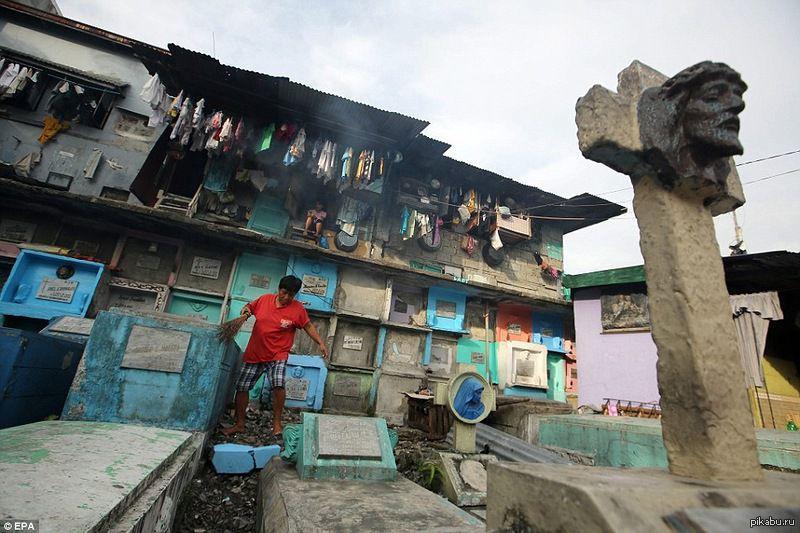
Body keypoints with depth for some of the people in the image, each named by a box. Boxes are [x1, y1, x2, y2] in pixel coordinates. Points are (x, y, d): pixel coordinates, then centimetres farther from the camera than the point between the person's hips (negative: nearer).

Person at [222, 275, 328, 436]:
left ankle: (277, 422, -3)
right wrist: (245, 310, -7)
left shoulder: (297, 309, -9)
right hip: (254, 353, 4)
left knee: (278, 384, -24)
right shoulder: (265, 299, -1)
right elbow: (250, 306, 16)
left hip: (277, 355, -4)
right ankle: (239, 424, 30)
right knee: (242, 387, 11)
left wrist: (320, 343, -10)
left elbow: (308, 326, -2)